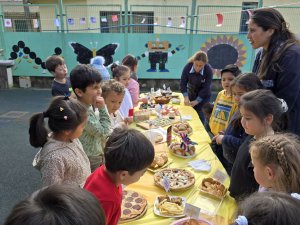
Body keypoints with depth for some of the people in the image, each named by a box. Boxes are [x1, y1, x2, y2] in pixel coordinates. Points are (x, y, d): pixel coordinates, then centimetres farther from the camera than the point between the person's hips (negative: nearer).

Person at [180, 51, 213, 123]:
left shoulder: (208, 70, -25)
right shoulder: (187, 67, -20)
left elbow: (205, 88, -22)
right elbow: (183, 83, -16)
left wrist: (197, 101, -26)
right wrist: (186, 97, -26)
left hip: (204, 96, -2)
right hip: (191, 93, 2)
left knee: (199, 114, -8)